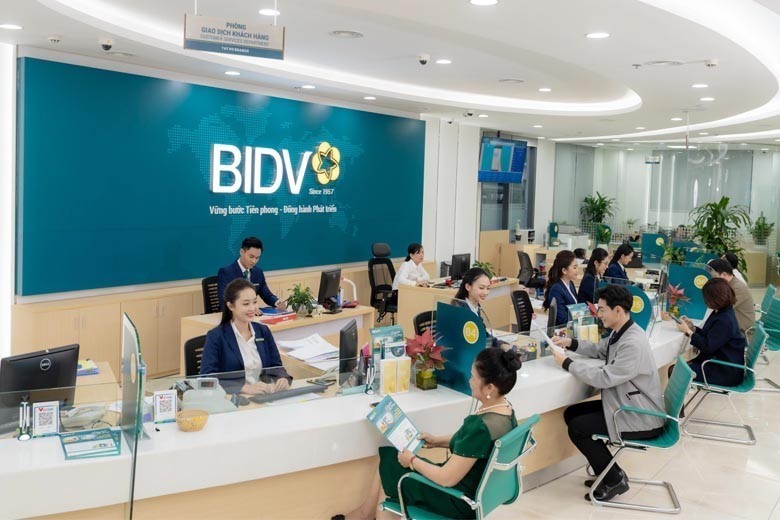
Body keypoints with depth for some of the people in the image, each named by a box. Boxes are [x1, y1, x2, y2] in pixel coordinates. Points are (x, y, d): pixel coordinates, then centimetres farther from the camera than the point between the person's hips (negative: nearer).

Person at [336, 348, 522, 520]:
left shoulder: (481, 427, -33)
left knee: (390, 467, 9)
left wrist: (412, 461, -12)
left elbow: (446, 479, -27)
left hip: (461, 500, -8)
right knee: (389, 458, 13)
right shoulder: (505, 409, -5)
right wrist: (437, 440, 10)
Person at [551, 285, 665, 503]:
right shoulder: (621, 332, 4)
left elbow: (604, 378, -29)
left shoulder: (634, 344, -28)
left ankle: (615, 479, 4)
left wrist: (567, 363, -19)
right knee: (572, 414, 8)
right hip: (625, 405, 10)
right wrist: (571, 343, 7)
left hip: (642, 418, -10)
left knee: (577, 428, -14)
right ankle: (609, 472, 18)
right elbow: (599, 349, 23)